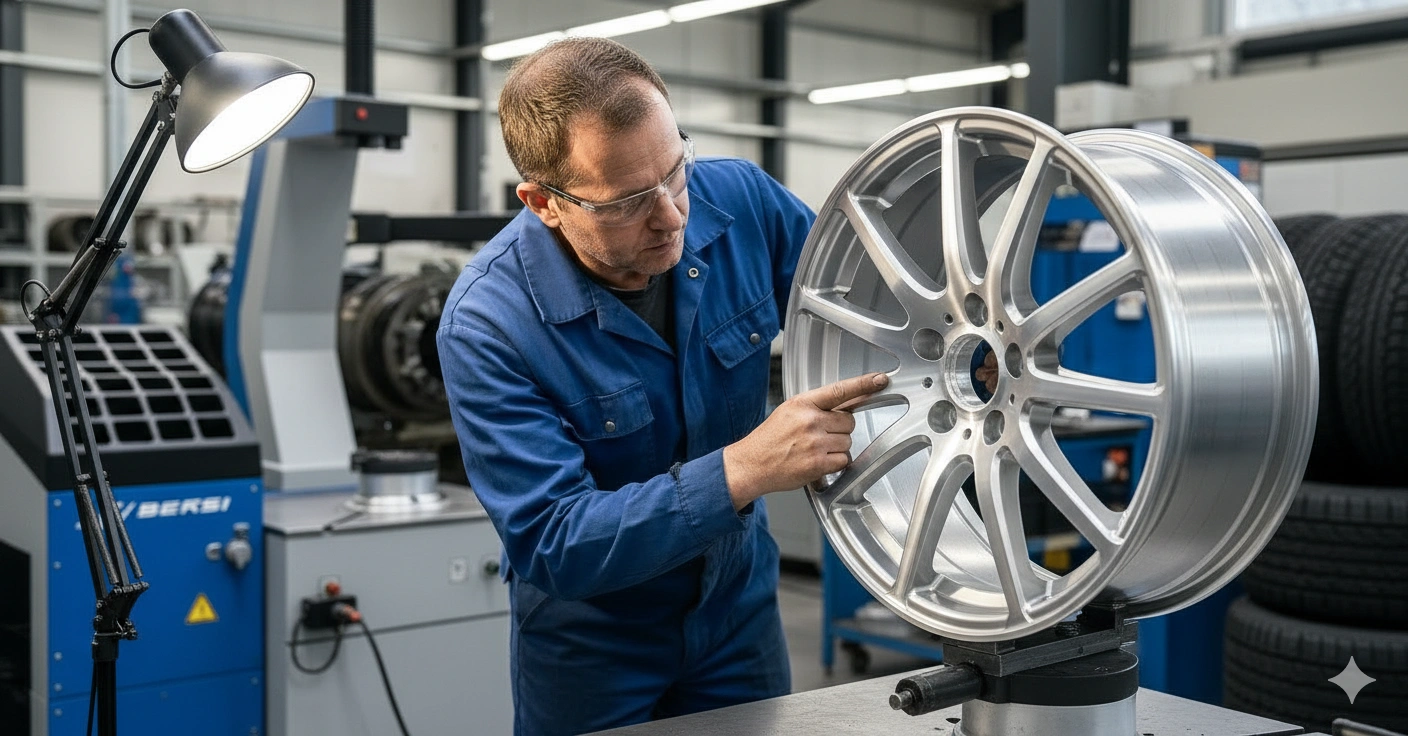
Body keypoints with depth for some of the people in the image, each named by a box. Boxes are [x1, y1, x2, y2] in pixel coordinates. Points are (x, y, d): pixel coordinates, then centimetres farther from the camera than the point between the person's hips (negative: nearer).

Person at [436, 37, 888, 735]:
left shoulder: (740, 201, -16)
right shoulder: (487, 324, -28)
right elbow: (552, 545, -30)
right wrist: (742, 470, -40)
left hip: (739, 601, 4)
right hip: (589, 640, -3)